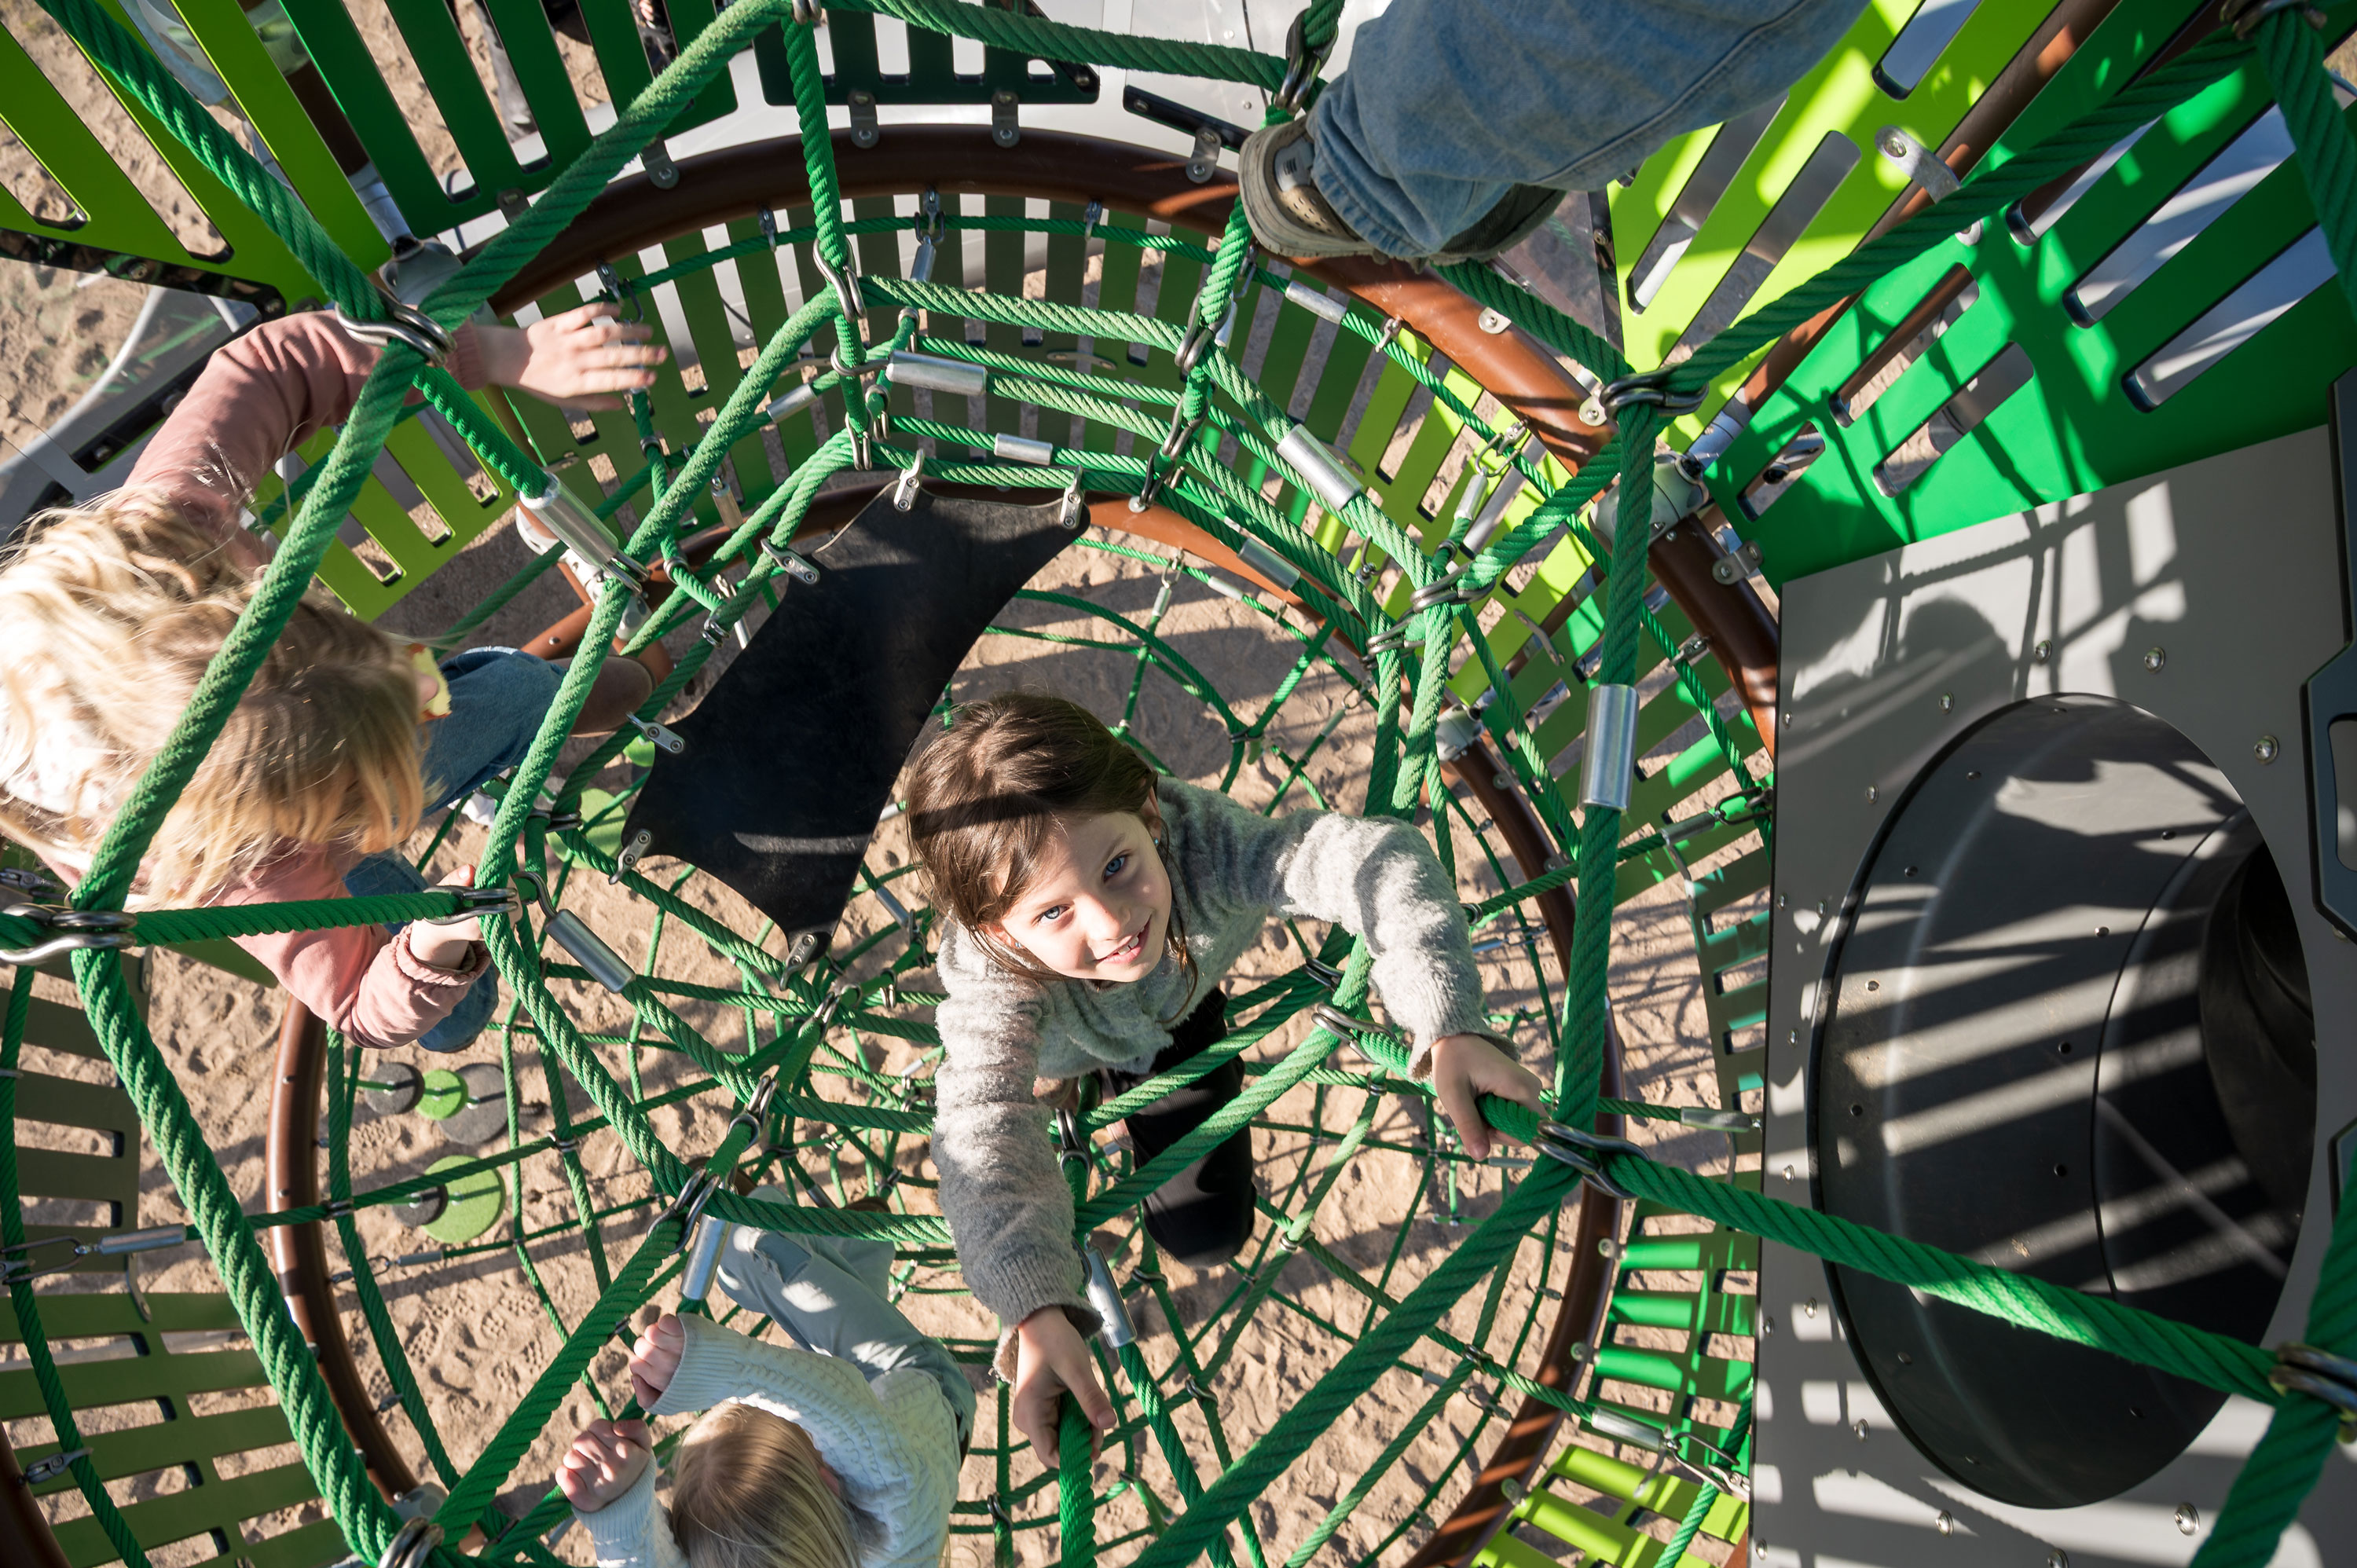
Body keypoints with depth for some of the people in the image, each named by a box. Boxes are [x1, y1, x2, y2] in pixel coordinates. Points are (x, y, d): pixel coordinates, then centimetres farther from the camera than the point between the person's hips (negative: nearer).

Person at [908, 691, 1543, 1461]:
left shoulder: (1198, 838, -48)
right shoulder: (989, 981, -48)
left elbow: (1379, 859, -55)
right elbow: (985, 1132, -57)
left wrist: (1449, 1024, -69)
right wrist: (1034, 1308, -73)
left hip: (1175, 1022, 1)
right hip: (1050, 1044, 0)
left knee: (1207, 1235, 5)